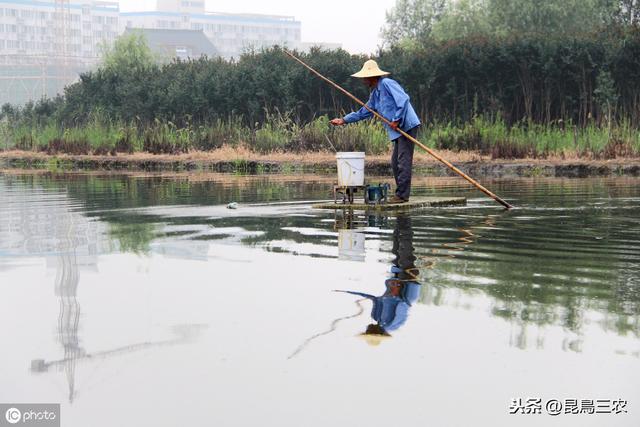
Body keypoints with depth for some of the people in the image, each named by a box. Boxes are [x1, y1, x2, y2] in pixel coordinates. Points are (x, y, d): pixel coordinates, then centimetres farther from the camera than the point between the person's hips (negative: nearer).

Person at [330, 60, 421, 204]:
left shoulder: (387, 84, -10)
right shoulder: (375, 94, 19)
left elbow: (403, 99, -21)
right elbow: (364, 112, 27)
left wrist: (396, 120, -19)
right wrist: (344, 120, 23)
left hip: (407, 126, -10)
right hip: (398, 130, 10)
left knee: (403, 161, -10)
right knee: (395, 163, 10)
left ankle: (402, 195, -10)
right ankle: (401, 193, 14)